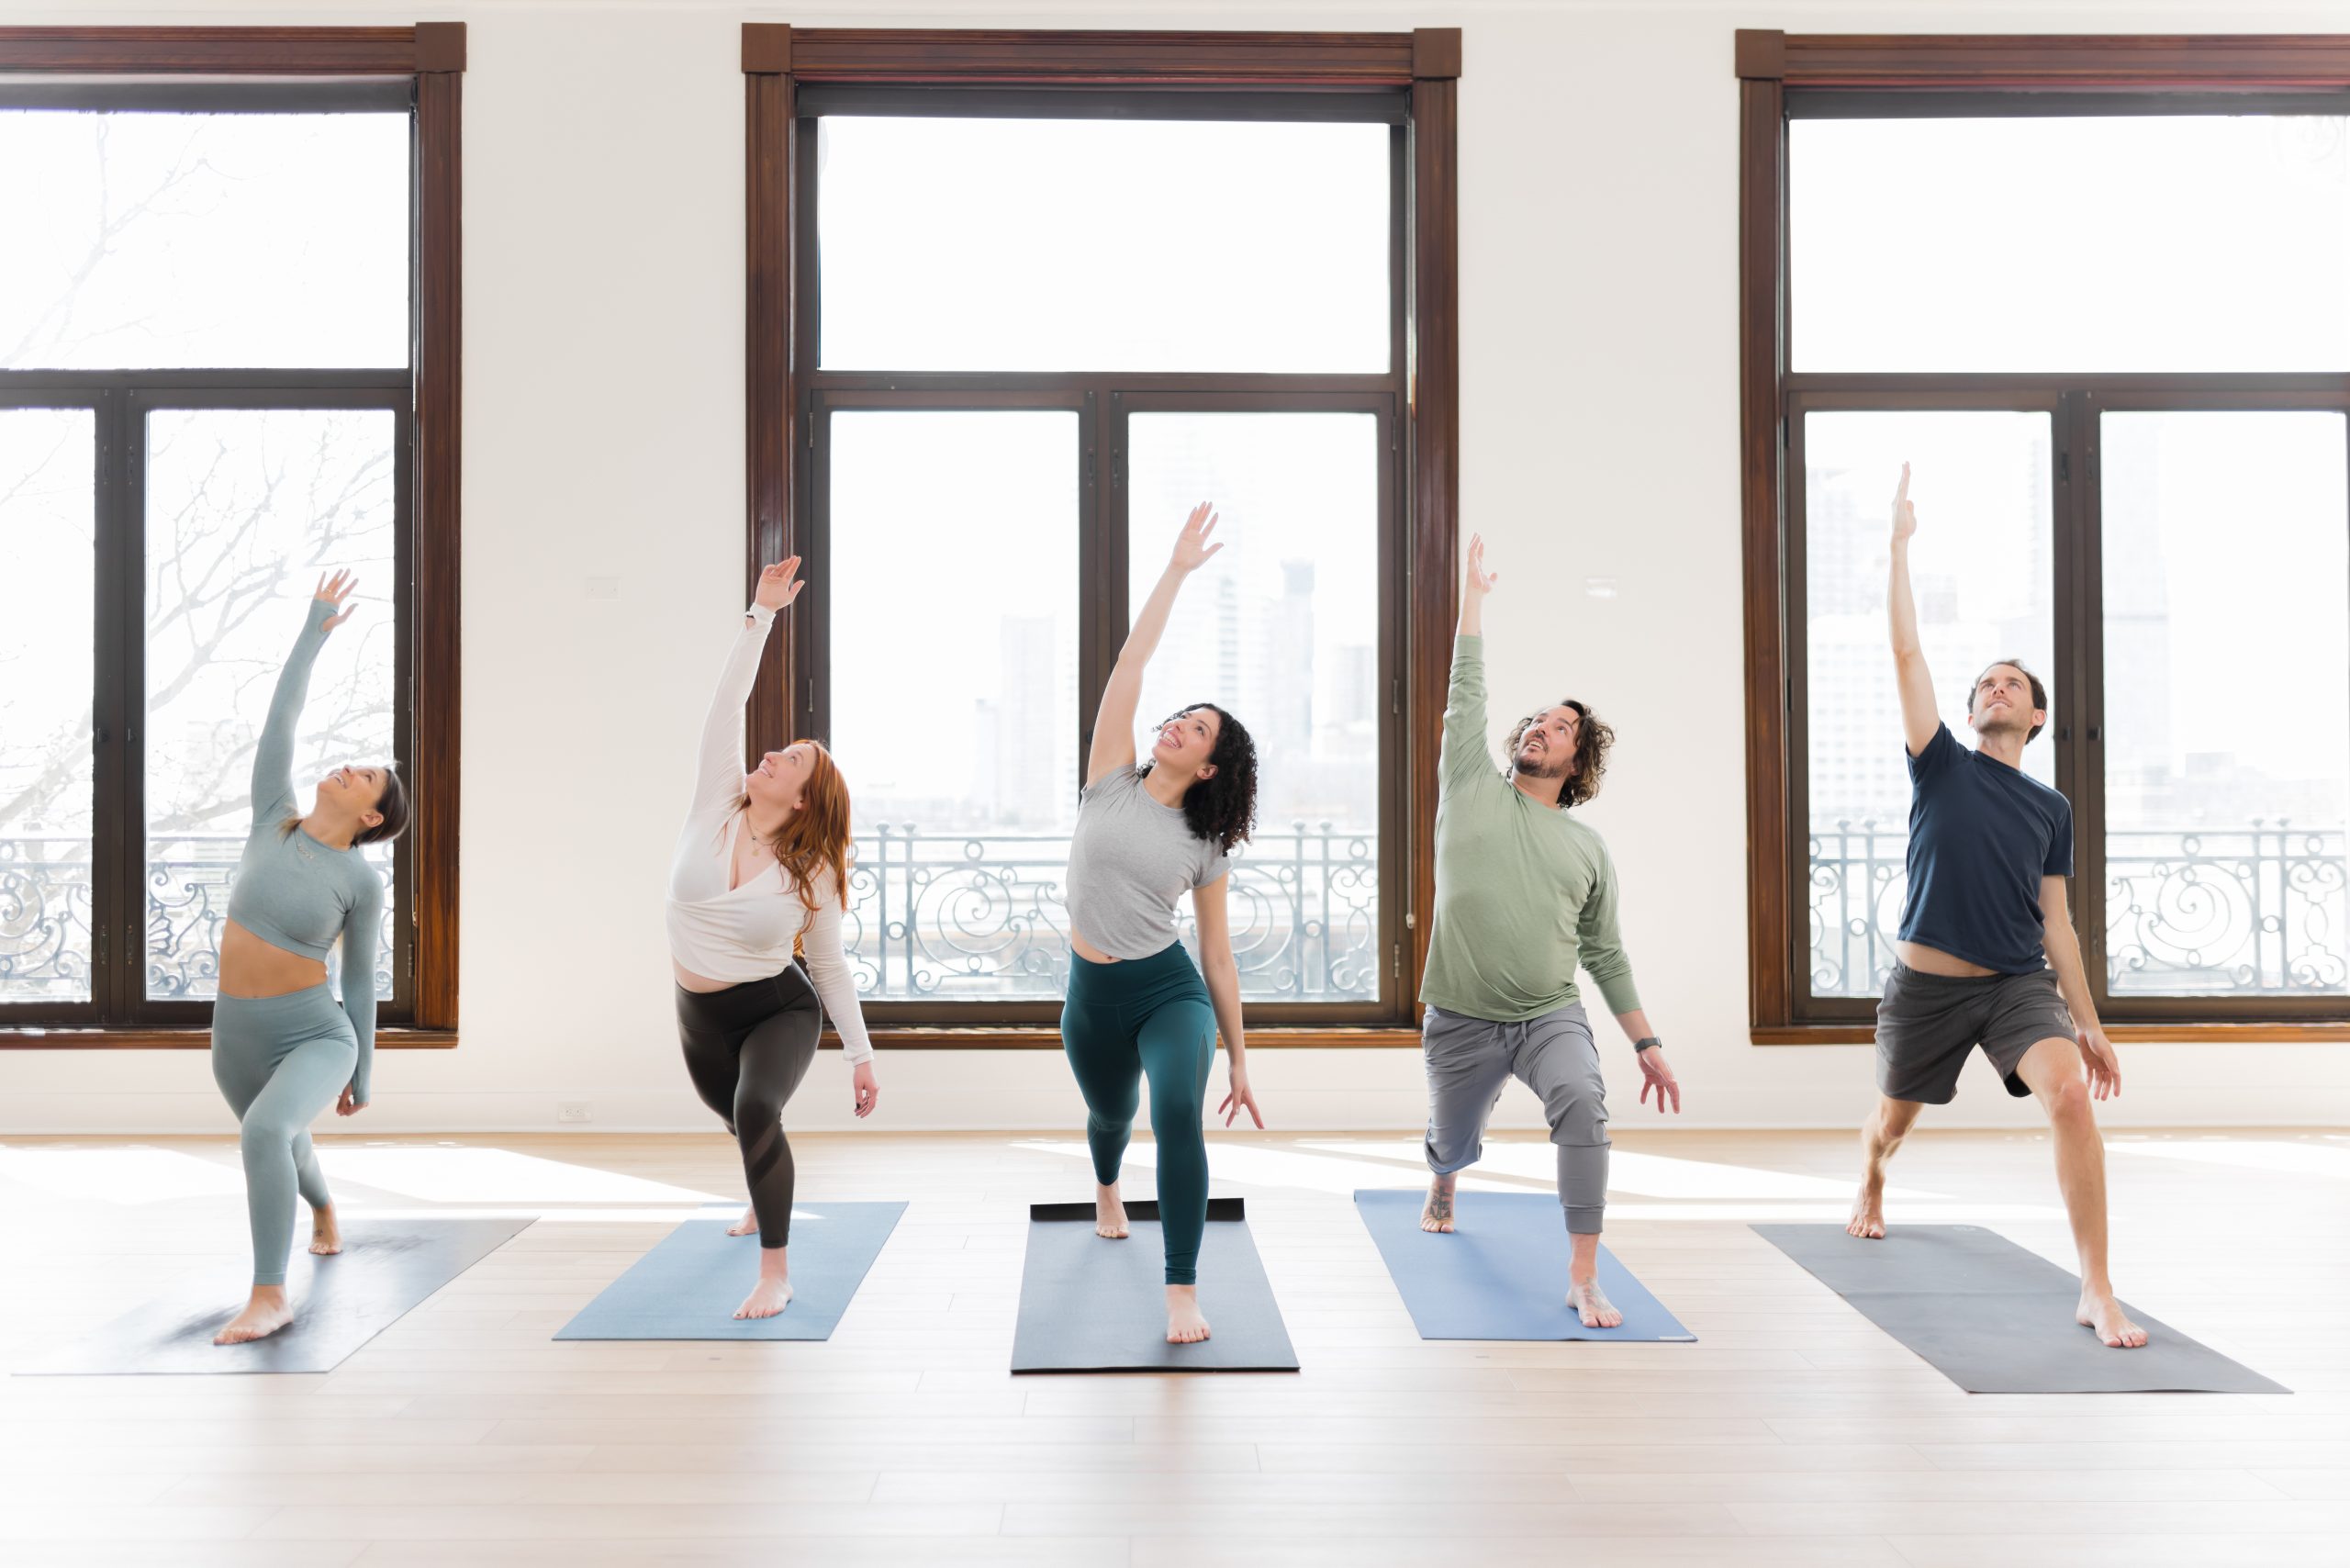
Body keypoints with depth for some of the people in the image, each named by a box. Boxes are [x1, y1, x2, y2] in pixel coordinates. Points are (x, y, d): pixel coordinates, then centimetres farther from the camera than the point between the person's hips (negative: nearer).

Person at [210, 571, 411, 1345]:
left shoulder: (361, 881, -10)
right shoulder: (274, 821, -2)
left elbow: (360, 978, -2)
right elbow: (278, 722, -5)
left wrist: (363, 1071, 3)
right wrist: (315, 628, -3)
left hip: (316, 1036, -5)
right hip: (237, 1037, 6)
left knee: (265, 1133, -35)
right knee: (283, 1145, 29)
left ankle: (270, 1294, -25)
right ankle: (325, 1219, 63)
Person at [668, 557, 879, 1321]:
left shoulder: (813, 873, -14)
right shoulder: (716, 805, -9)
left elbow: (829, 964, -4)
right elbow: (725, 707, -15)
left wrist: (861, 1053, -4)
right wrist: (761, 613, -17)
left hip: (778, 1009, -4)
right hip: (701, 1017, 4)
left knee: (756, 1112, -32)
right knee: (741, 1120, 24)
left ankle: (776, 1274, -21)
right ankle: (765, 1198, 60)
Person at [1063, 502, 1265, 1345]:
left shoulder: (1204, 847, -3)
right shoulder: (1111, 783, -3)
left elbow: (1219, 956, 1)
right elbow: (1128, 668, -12)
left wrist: (1240, 1062, 1)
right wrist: (1176, 571, -14)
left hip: (1170, 991, -2)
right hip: (1093, 996, 2)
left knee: (1177, 1112, -28)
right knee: (1110, 1114, 24)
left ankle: (1183, 1293, -21)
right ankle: (1106, 1188, 63)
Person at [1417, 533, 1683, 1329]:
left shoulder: (1588, 848, 7)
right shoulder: (1471, 789, 3)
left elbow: (1606, 954, 11)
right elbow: (1465, 694, -1)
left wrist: (1646, 1042, 7)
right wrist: (1473, 595, 2)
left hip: (1552, 1017, 0)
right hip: (1461, 1021, 0)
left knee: (1582, 1107, -30)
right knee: (1453, 1143, 17)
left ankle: (1583, 1282, -24)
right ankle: (1442, 1187, 57)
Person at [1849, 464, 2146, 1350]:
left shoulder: (2052, 809, 9)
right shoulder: (1941, 767, 2)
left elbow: (2056, 923, 11)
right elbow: (1906, 651, -6)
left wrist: (2090, 1023, 7)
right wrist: (1900, 543, -8)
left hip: (2020, 984, 1)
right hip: (1927, 985, -1)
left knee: (2071, 1095, -25)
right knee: (1893, 1119, 16)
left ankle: (2097, 1294, -20)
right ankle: (1870, 1193, 53)